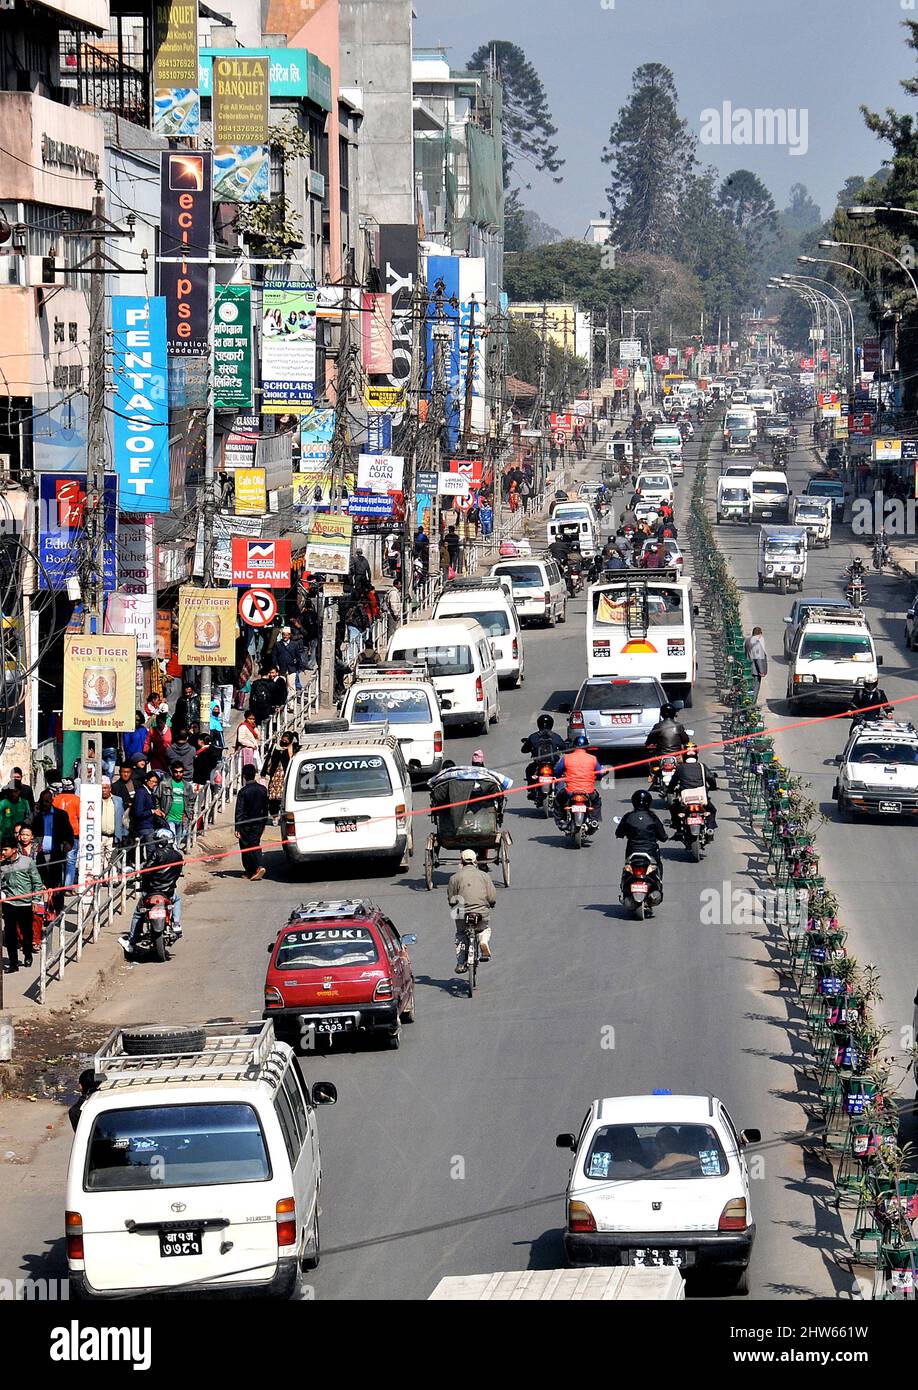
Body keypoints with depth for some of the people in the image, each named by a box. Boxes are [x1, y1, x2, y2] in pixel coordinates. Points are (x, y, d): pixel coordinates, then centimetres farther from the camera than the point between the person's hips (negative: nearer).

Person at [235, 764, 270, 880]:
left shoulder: (243, 791, -15)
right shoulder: (263, 789, 1)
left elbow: (239, 811, -14)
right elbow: (266, 808, 10)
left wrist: (236, 828, -13)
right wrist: (264, 823, 20)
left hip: (246, 824, -4)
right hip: (258, 823, 4)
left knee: (245, 847, 7)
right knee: (255, 845, 13)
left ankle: (249, 871, 6)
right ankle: (259, 866, -5)